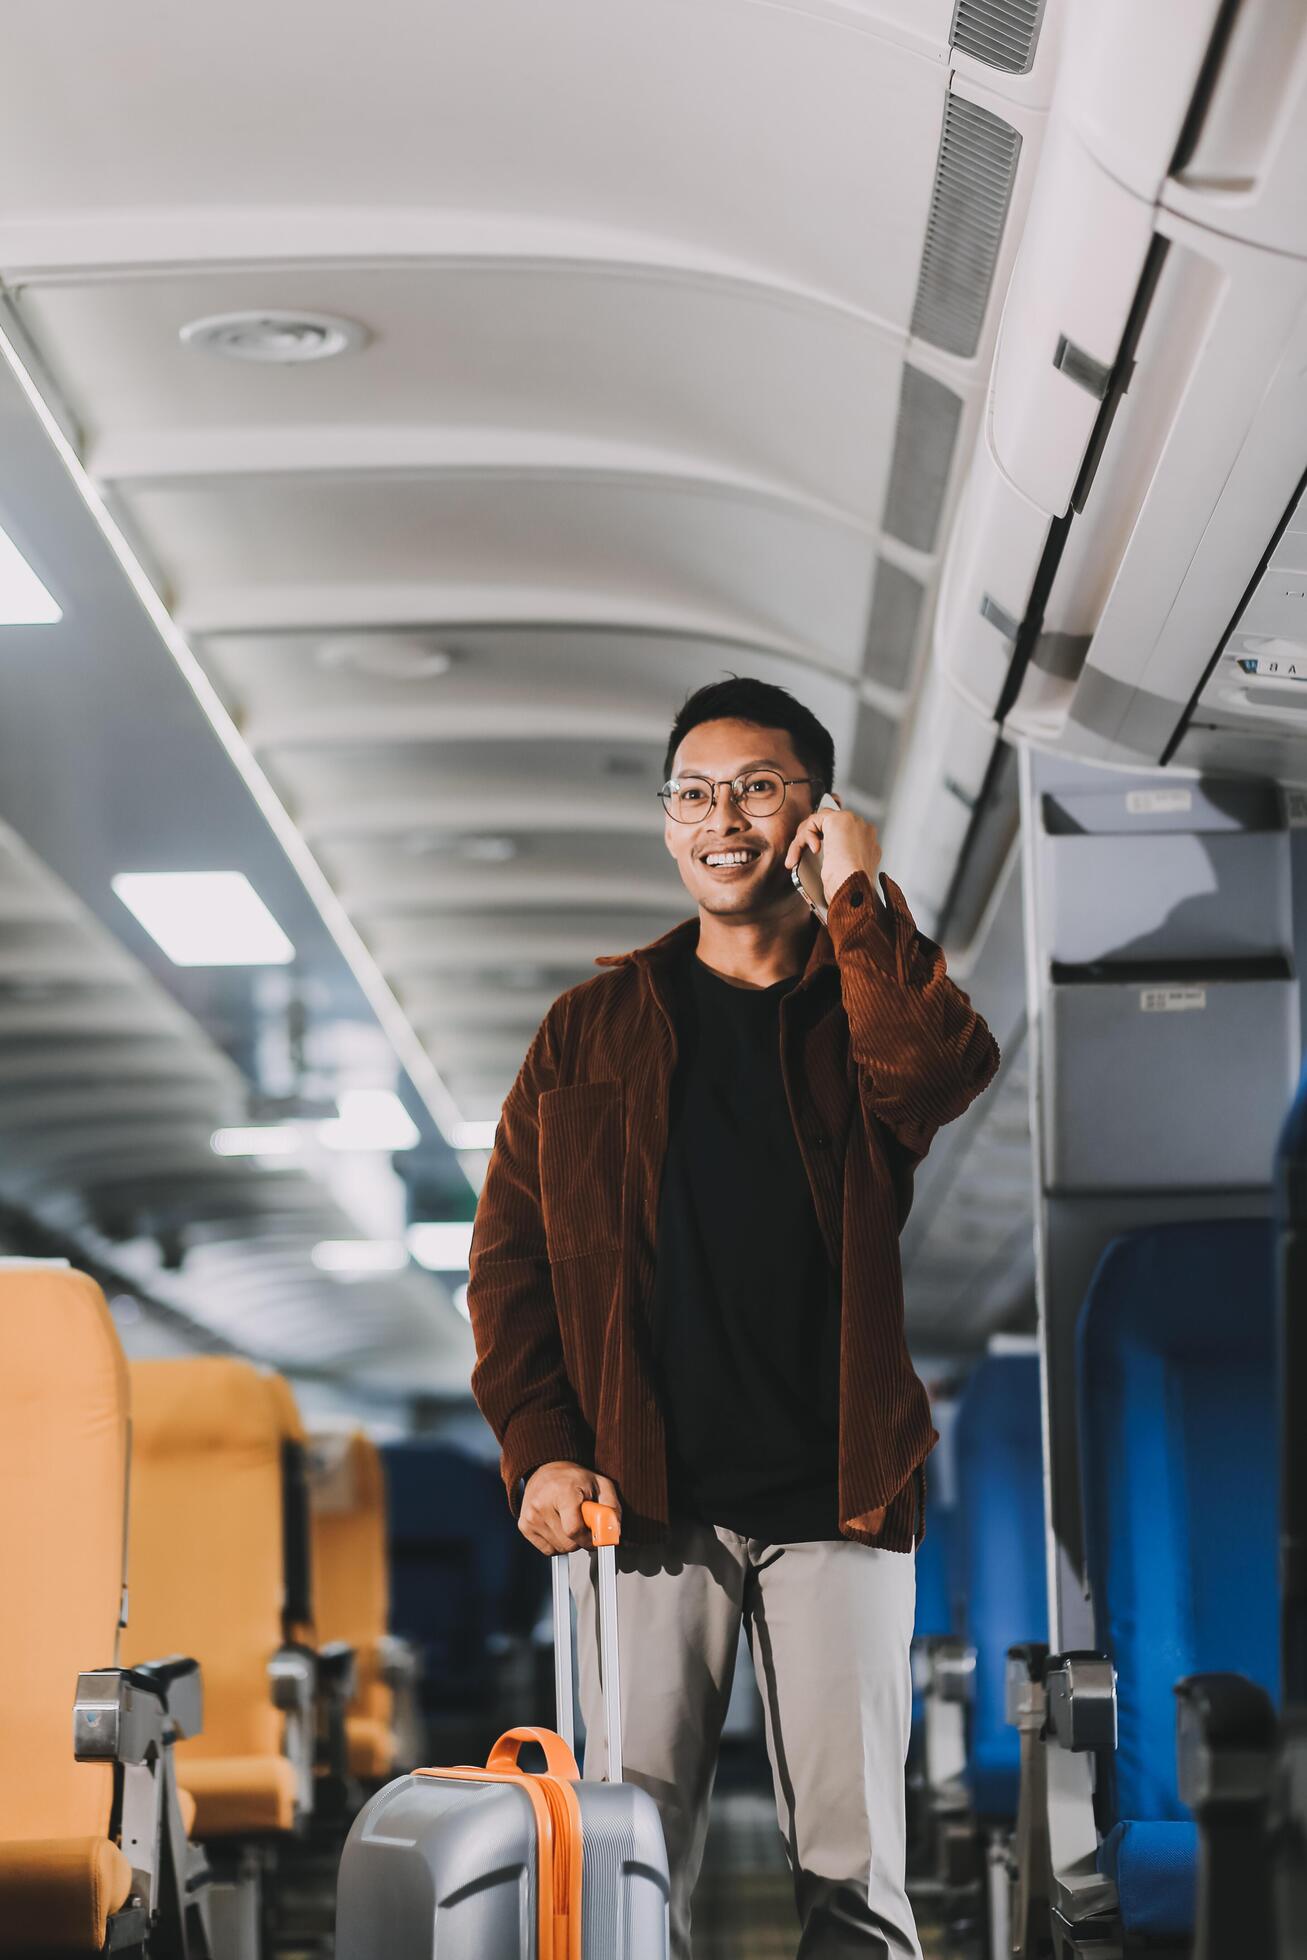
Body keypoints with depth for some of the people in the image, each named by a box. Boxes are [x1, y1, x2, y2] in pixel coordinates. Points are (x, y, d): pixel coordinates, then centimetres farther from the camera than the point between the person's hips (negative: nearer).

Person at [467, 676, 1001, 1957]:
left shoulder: (871, 1001, 10)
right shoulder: (594, 1026, 12)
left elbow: (943, 1079, -16)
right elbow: (509, 1252, 9)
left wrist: (859, 894, -12)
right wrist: (540, 1452, -3)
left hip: (837, 1498, 0)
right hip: (642, 1499, 1)